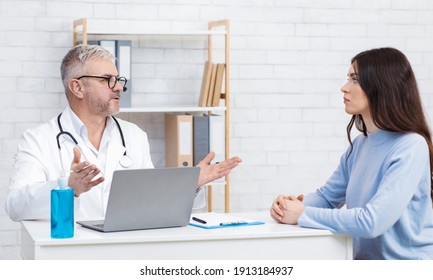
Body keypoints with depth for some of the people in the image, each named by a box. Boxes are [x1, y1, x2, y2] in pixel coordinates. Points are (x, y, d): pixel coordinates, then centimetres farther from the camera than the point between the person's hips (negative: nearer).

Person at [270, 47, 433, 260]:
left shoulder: (411, 147, -17)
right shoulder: (360, 144, 7)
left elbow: (372, 222, -25)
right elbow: (327, 195, 15)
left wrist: (303, 215, -17)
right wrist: (291, 204, -5)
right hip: (366, 259, 6)